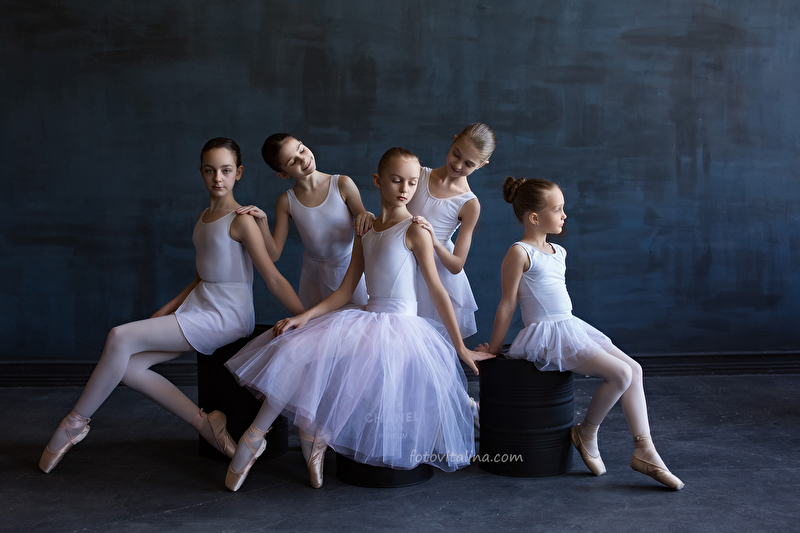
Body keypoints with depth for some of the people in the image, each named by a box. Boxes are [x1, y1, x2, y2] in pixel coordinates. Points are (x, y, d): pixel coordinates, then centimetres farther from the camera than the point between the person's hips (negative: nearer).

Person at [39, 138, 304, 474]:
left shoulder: (241, 220, -10)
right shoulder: (204, 217, 16)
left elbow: (274, 279, -13)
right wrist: (164, 313, 16)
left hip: (225, 317, -9)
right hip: (197, 307, 9)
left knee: (120, 338, -17)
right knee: (128, 367, -5)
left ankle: (75, 422, 0)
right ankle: (205, 423, 0)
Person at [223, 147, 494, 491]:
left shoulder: (415, 231, -7)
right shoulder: (365, 232, 12)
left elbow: (437, 292, -6)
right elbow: (345, 291, 9)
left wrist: (461, 349, -4)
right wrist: (304, 317, -5)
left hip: (400, 328, -6)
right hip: (366, 321, 6)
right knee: (293, 349, -14)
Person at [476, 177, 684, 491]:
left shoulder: (558, 252, 16)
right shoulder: (520, 253, -10)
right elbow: (508, 304, -10)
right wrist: (493, 348, -6)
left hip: (571, 328, 9)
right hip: (544, 336, -9)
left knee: (634, 369, -1)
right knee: (620, 374, -19)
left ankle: (644, 451, 1)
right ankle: (586, 434, 4)